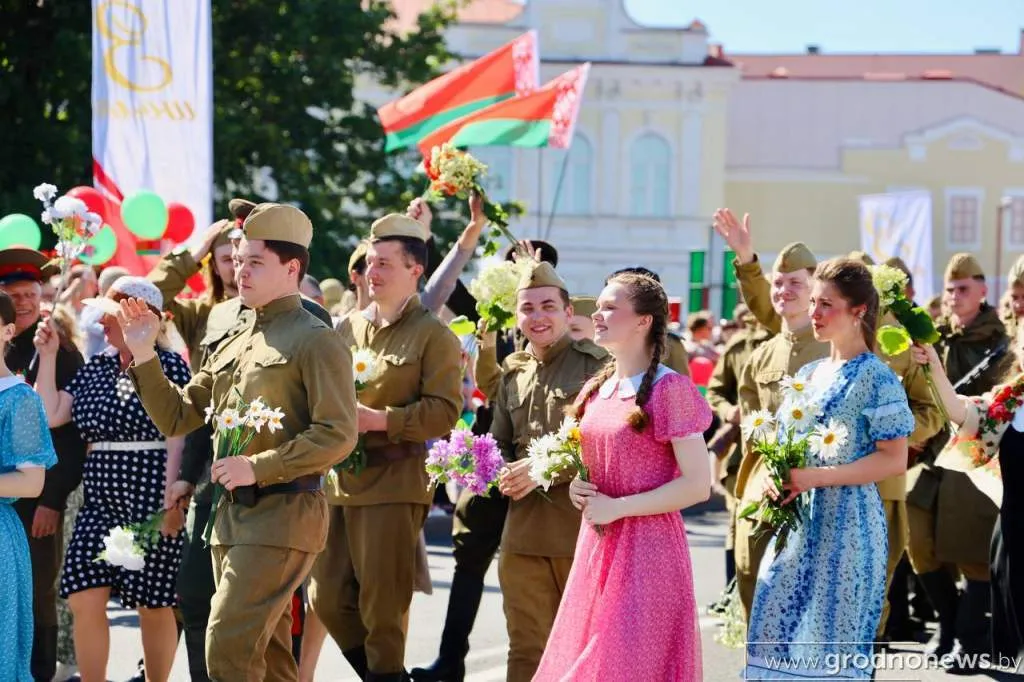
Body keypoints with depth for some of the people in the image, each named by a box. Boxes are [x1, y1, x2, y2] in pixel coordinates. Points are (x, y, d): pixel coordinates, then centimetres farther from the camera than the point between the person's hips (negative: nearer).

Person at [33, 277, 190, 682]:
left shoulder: (169, 365, -5)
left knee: (153, 606, 3)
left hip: (150, 503, -6)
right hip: (100, 502, 6)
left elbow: (177, 437, -9)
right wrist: (48, 356, 5)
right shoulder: (95, 368, 13)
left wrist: (171, 501, -14)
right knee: (84, 600, -2)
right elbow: (49, 416, 8)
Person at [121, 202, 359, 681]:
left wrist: (258, 467, -20)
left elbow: (337, 436, -16)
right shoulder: (232, 345, 16)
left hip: (282, 514, -8)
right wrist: (144, 356, 6)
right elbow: (176, 418, 18)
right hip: (231, 513, 9)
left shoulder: (315, 341, -8)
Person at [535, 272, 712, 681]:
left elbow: (698, 485, -15)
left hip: (647, 547, -7)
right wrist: (577, 487, 1)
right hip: (596, 544, 8)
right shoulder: (596, 389, 11)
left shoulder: (669, 390, -12)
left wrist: (617, 507, -16)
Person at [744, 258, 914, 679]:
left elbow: (894, 459, -14)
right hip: (796, 524, 7)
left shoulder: (875, 377, -9)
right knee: (779, 632, 4)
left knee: (833, 645, -3)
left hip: (845, 524, -7)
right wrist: (773, 477, -2)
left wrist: (815, 478, -18)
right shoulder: (807, 375, 13)